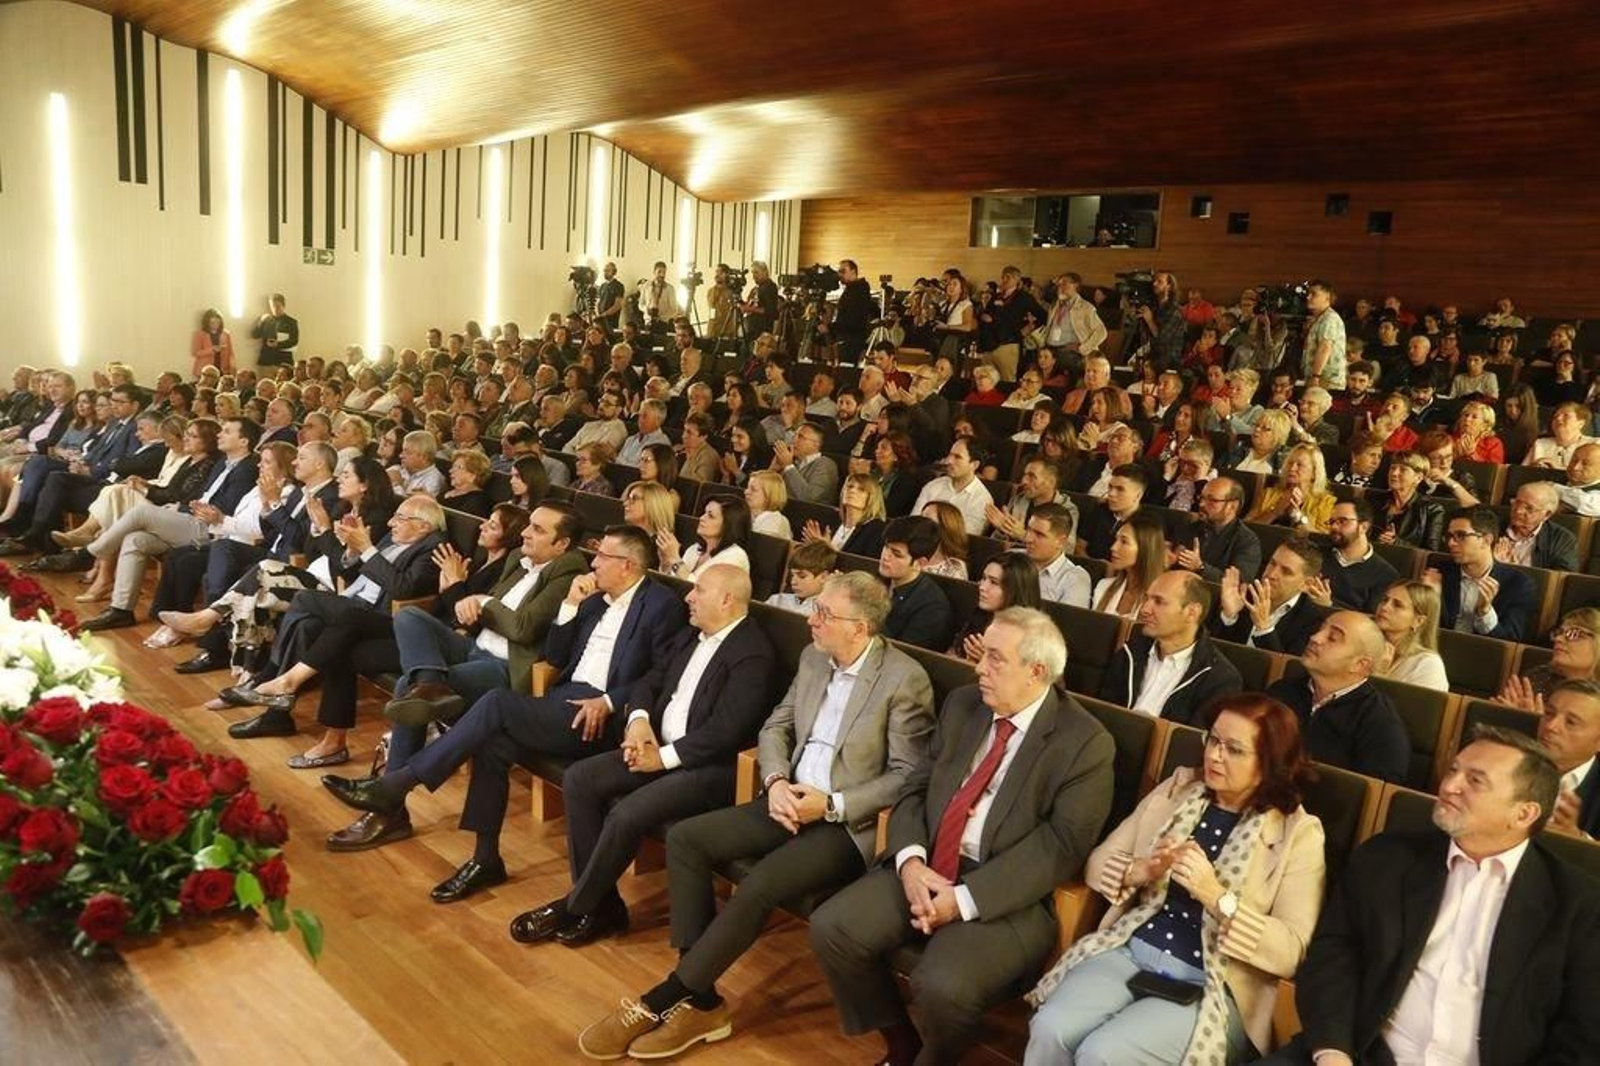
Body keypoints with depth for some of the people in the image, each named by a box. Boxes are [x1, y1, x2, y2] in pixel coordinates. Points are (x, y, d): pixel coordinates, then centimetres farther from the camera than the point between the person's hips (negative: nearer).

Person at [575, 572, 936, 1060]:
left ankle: (659, 1002, -10)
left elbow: (908, 775, -13)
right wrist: (775, 781, -8)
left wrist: (832, 804, -20)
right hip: (791, 800, 8)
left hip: (850, 823, -7)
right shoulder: (813, 657, 7)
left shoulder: (905, 679, -14)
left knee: (757, 888, -28)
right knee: (684, 838, -8)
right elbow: (775, 727, 11)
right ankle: (701, 1000, -6)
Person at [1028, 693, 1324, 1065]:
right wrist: (1139, 872, -13)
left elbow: (1293, 952, -11)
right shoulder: (1177, 789, 9)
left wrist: (1216, 897, -22)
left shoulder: (1298, 833, -3)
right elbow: (1099, 862, 9)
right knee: (1050, 1030, -22)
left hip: (1214, 988, -4)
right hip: (1129, 951, 4)